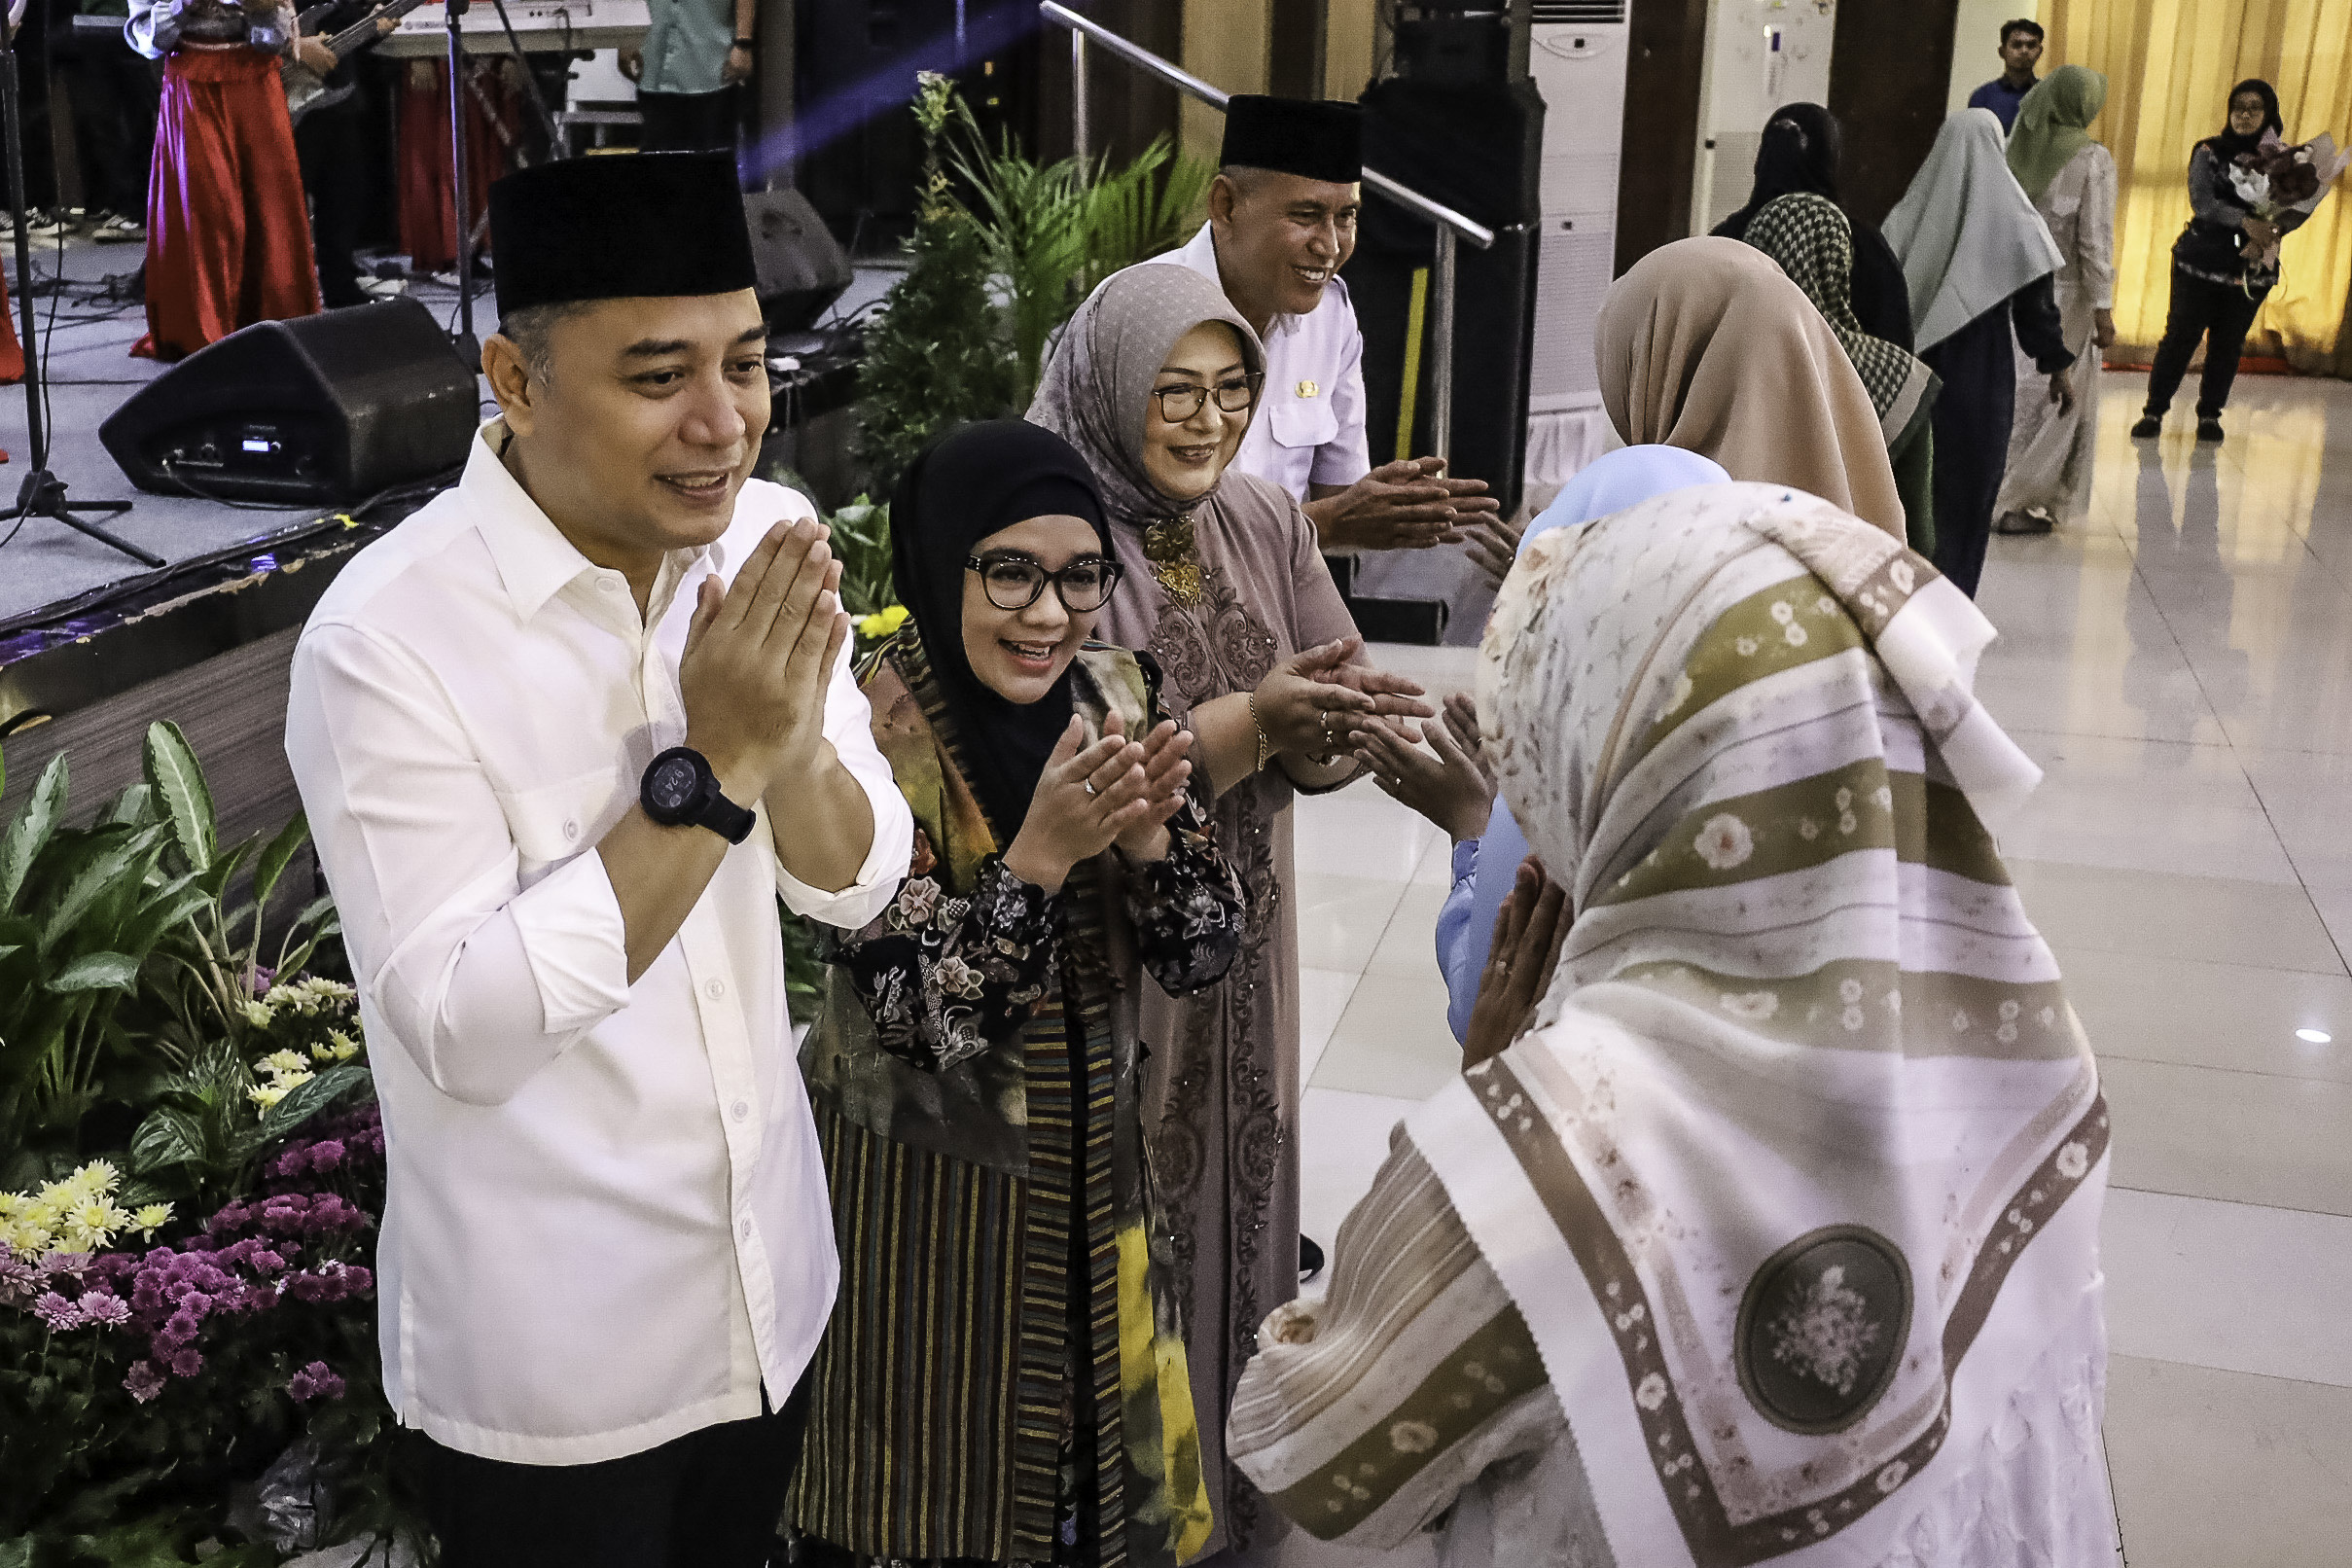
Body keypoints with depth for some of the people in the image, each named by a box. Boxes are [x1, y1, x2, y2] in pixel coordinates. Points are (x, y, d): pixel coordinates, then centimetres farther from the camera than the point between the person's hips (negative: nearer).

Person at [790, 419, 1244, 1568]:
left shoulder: (1113, 695, -5)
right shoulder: (874, 735, -21)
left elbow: (1204, 954, -5)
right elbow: (917, 1016, -22)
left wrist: (1146, 832, -24)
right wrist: (1042, 852, -33)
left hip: (1092, 1172, 5)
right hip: (923, 1186, -5)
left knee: (1100, 1461, 22)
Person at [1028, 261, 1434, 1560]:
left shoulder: (1267, 524, 2)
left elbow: (1321, 749, 3)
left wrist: (1343, 721, -20)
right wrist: (1249, 722, -28)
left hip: (1242, 941, 5)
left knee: (1239, 1190, 17)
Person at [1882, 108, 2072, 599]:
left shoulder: (1910, 216, -2)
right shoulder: (2012, 221, -9)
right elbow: (2036, 303, -5)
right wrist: (2058, 367, 6)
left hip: (1911, 370, 3)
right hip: (1981, 376, -2)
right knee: (1966, 487, 7)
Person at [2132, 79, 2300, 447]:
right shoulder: (2210, 152, -2)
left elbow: (2300, 208, -7)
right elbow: (2202, 201, -16)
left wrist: (2271, 231, -28)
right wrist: (2245, 221, -31)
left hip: (2252, 268, 2)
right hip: (2201, 261, -1)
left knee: (2228, 343, 5)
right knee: (2180, 335, -3)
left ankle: (2210, 414, 18)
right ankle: (2154, 411, 6)